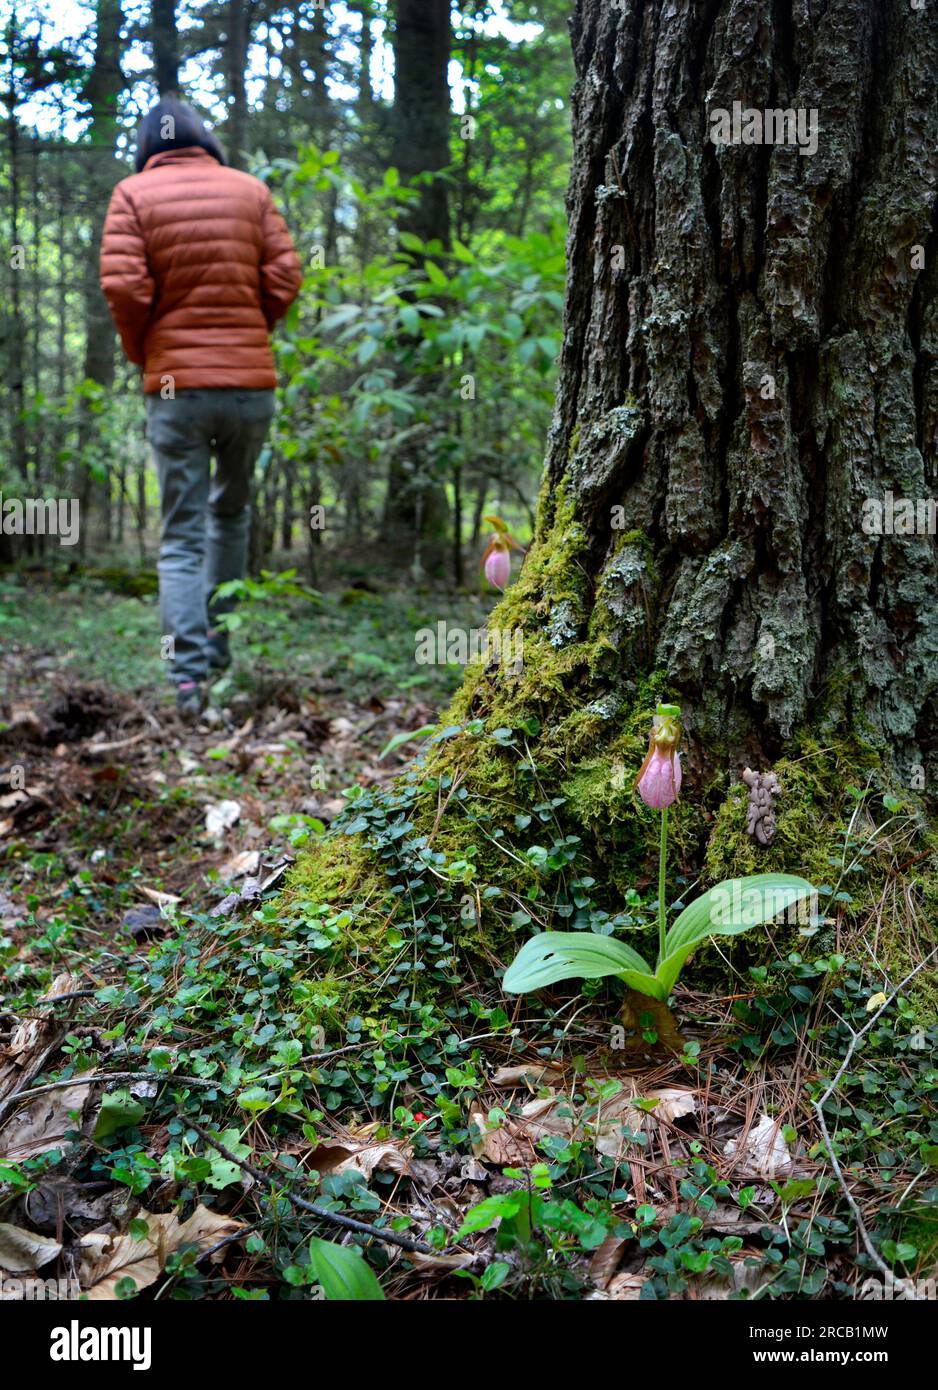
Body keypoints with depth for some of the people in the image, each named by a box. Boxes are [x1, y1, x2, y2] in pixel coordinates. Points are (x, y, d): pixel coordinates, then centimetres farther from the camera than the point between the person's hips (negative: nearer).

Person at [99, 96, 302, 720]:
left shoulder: (133, 193, 2)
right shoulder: (250, 189, 7)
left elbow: (123, 286, -8)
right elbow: (285, 278, 0)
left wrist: (145, 355, 8)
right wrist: (246, 334, 14)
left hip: (175, 386, -1)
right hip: (252, 381, 2)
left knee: (181, 536, 2)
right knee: (232, 511, 21)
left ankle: (189, 674, -8)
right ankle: (220, 641, 22)